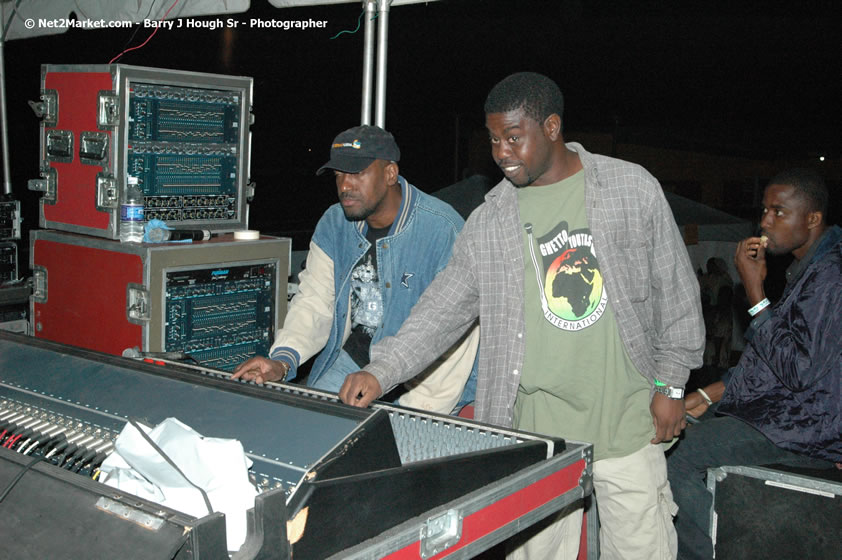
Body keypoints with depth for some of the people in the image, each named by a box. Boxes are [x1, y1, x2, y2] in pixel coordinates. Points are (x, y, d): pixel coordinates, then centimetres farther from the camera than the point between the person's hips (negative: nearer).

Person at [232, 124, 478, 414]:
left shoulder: (443, 230, -19)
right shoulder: (334, 223, 2)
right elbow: (314, 302, 1)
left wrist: (415, 417, -26)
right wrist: (282, 362, -18)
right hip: (351, 357, 5)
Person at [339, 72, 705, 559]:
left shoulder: (633, 188, 0)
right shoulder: (489, 221, 3)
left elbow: (675, 290, 5)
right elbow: (443, 309, 3)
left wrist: (671, 383, 3)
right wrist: (382, 371, -9)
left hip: (628, 420, -1)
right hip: (538, 427, 1)